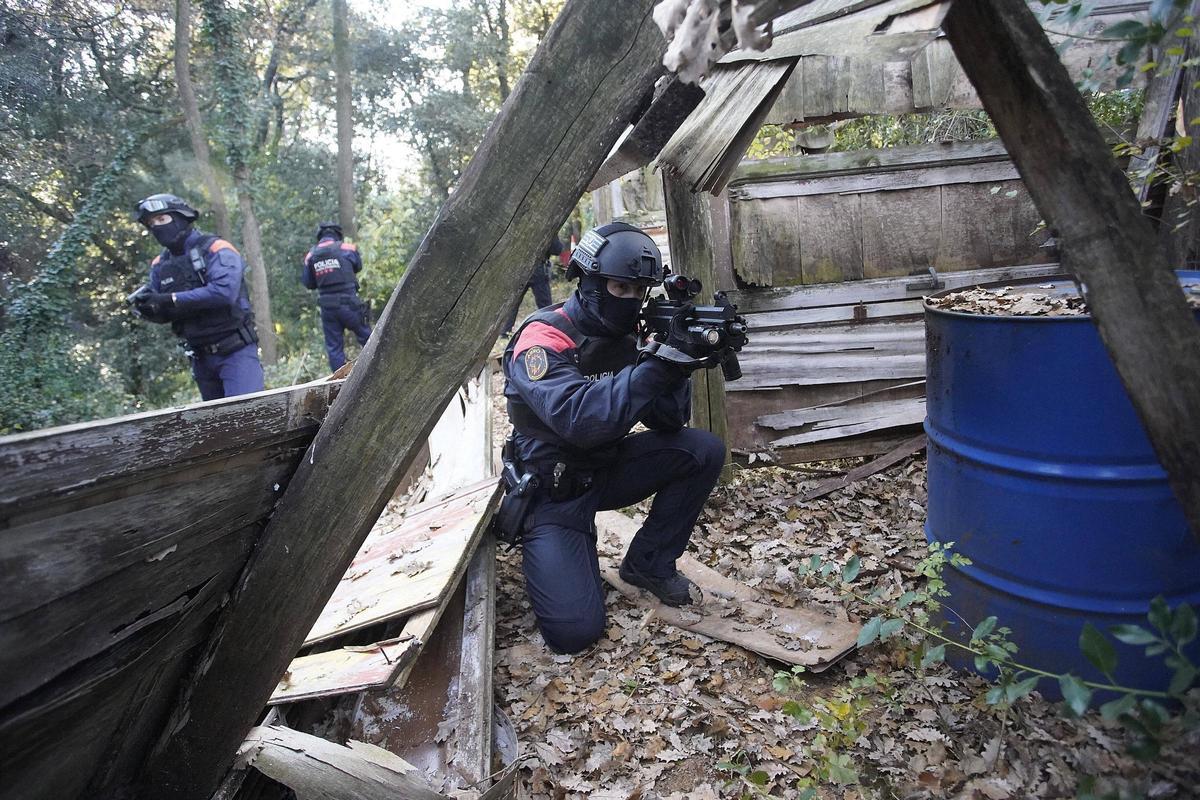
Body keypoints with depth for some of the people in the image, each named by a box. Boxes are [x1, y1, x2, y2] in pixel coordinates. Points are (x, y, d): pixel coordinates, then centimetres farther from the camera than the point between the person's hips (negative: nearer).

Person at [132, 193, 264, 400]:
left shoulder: (215, 249, -10)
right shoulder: (159, 266, 10)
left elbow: (224, 291, -25)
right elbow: (165, 313, 13)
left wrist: (172, 300, -22)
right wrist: (149, 307, -10)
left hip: (235, 352, -7)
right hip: (201, 357, 7)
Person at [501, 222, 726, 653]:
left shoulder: (627, 338, -2)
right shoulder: (543, 339, -22)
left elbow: (668, 421, -6)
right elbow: (579, 420, -39)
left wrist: (678, 366, -25)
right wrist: (657, 365, -42)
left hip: (607, 468, 6)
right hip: (554, 488, -6)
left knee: (704, 450, -13)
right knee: (574, 630, -17)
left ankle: (648, 564, 4)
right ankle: (542, 547, 15)